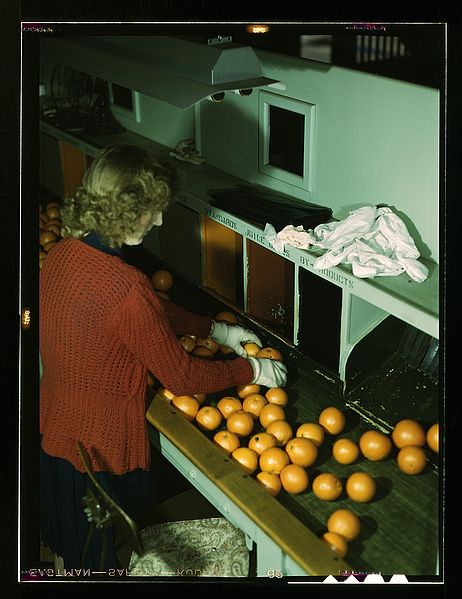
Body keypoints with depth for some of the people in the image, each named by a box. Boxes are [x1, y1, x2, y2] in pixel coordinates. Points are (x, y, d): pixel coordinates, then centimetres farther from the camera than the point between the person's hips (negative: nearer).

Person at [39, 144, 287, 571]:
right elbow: (182, 377, -22)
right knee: (107, 559, 19)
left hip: (53, 428, 8)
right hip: (101, 451, -8)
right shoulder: (123, 287, -33)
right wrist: (250, 370, -7)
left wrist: (217, 330, 9)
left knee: (73, 554, 31)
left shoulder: (65, 252, -5)